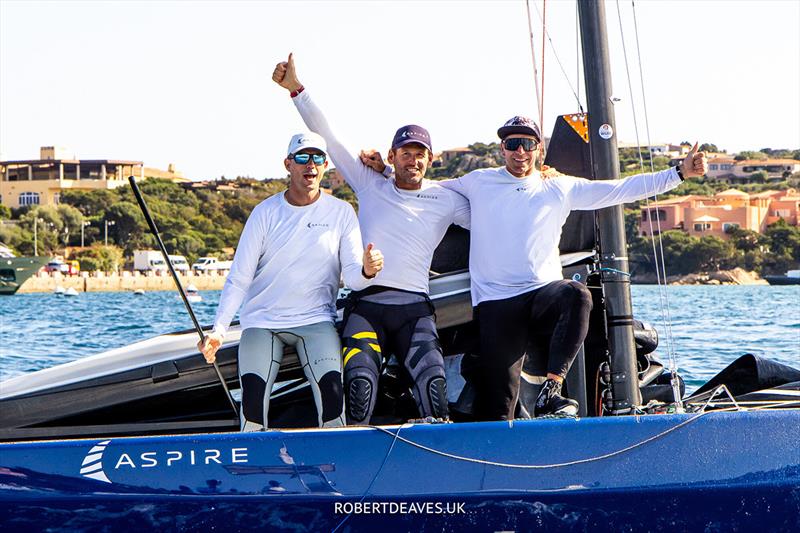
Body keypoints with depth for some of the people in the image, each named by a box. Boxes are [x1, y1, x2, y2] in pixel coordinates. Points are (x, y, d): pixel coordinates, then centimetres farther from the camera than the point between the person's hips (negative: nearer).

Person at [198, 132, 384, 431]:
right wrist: (218, 330, -11)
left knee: (332, 390, -22)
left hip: (316, 320, 0)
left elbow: (352, 276, -3)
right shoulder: (266, 212, 1)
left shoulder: (341, 213, 2)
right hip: (262, 321, 0)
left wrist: (366, 271, -28)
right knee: (252, 400, -17)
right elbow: (239, 278, 0)